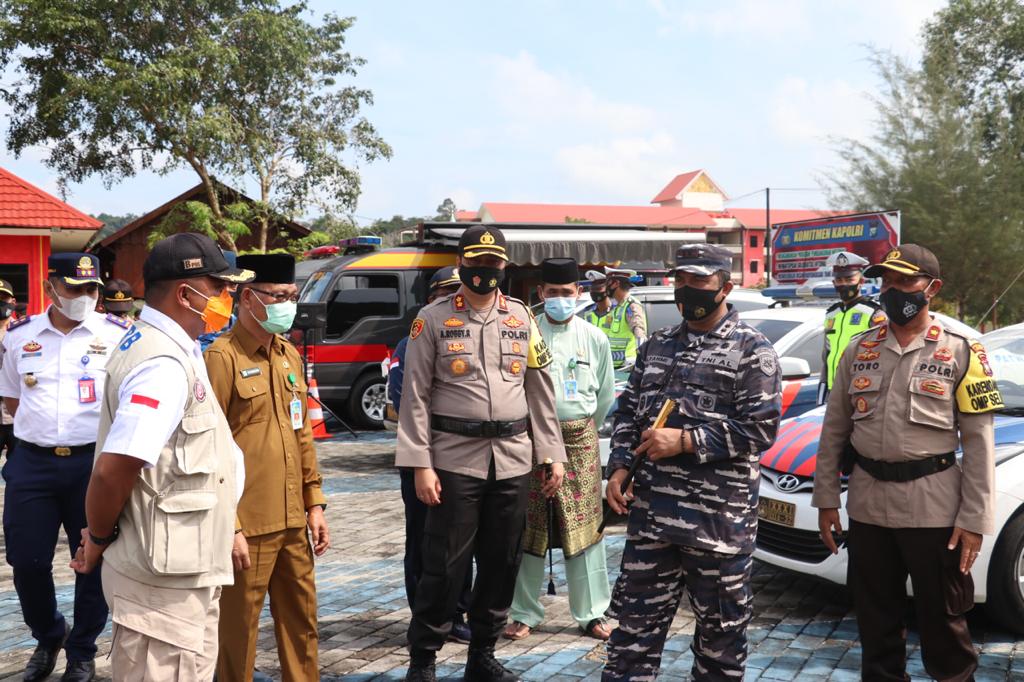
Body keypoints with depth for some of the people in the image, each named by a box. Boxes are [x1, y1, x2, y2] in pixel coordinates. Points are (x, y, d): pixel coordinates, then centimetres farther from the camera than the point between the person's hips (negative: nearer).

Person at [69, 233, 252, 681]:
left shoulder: (152, 343, 10)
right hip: (165, 579, -10)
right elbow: (111, 471, -28)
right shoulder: (165, 366, -22)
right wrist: (99, 539, -11)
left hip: (177, 572, 10)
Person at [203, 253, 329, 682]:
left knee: (301, 624, 16)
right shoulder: (222, 357, -12)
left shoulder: (289, 354, 12)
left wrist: (314, 503, 13)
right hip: (247, 526, -7)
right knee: (238, 630, 7)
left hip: (293, 522, 7)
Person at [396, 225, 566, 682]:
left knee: (502, 563, 10)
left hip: (513, 460, 4)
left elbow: (541, 391, 12)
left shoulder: (522, 317, 10)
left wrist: (553, 454, 7)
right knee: (444, 565, 0)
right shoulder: (434, 318, -1)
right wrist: (420, 464, -10)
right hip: (455, 460, -4)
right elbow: (415, 395, -4)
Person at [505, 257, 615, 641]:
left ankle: (591, 614, 16)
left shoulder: (594, 338, 5)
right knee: (528, 529, 5)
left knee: (585, 528, 5)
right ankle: (525, 614, 17)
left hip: (580, 439, 1)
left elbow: (606, 395, 14)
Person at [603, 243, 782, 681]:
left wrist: (685, 441, -17)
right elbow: (628, 412, 17)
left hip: (719, 518, -4)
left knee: (721, 628, 10)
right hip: (650, 512, 5)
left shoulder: (752, 351, -4)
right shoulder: (657, 346, 13)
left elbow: (760, 429, -13)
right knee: (635, 619, 10)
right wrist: (619, 466, 1)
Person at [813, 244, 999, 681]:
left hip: (933, 508, -3)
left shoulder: (960, 352, -3)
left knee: (942, 621, 7)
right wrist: (825, 498, 7)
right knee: (876, 621, 14)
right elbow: (834, 430, 11)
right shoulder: (860, 350, 7)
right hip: (867, 506, 4)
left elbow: (979, 444, -5)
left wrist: (974, 518, -10)